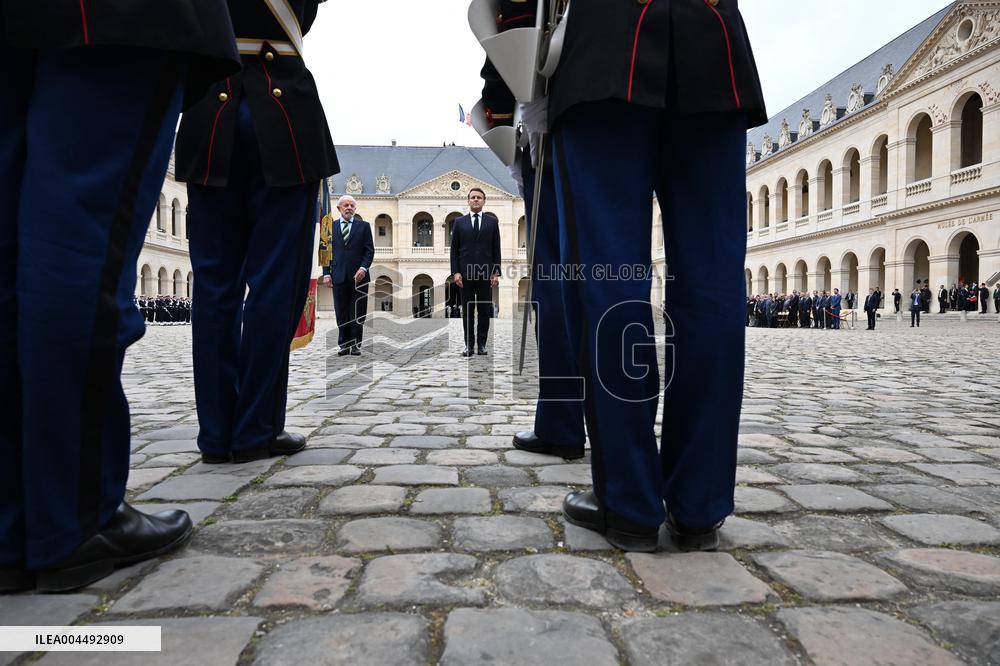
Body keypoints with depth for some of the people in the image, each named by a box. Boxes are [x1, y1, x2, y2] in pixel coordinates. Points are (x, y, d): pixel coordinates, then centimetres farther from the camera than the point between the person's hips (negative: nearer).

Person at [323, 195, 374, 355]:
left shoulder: (364, 226, 7)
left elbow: (370, 250, 1)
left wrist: (363, 268, -13)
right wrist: (326, 273, 0)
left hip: (359, 276, -1)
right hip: (339, 276, 1)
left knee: (358, 314, 1)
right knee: (342, 314, 4)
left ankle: (356, 345, 8)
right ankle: (344, 345, 11)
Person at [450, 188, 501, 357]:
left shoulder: (492, 221, 8)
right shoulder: (459, 222, 8)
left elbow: (496, 248, 5)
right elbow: (454, 249, 5)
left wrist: (496, 272, -2)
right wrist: (455, 272, -5)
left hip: (485, 273, 0)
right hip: (465, 273, 0)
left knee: (484, 311, 2)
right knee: (467, 311, 3)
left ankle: (482, 344, 9)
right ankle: (469, 345, 8)